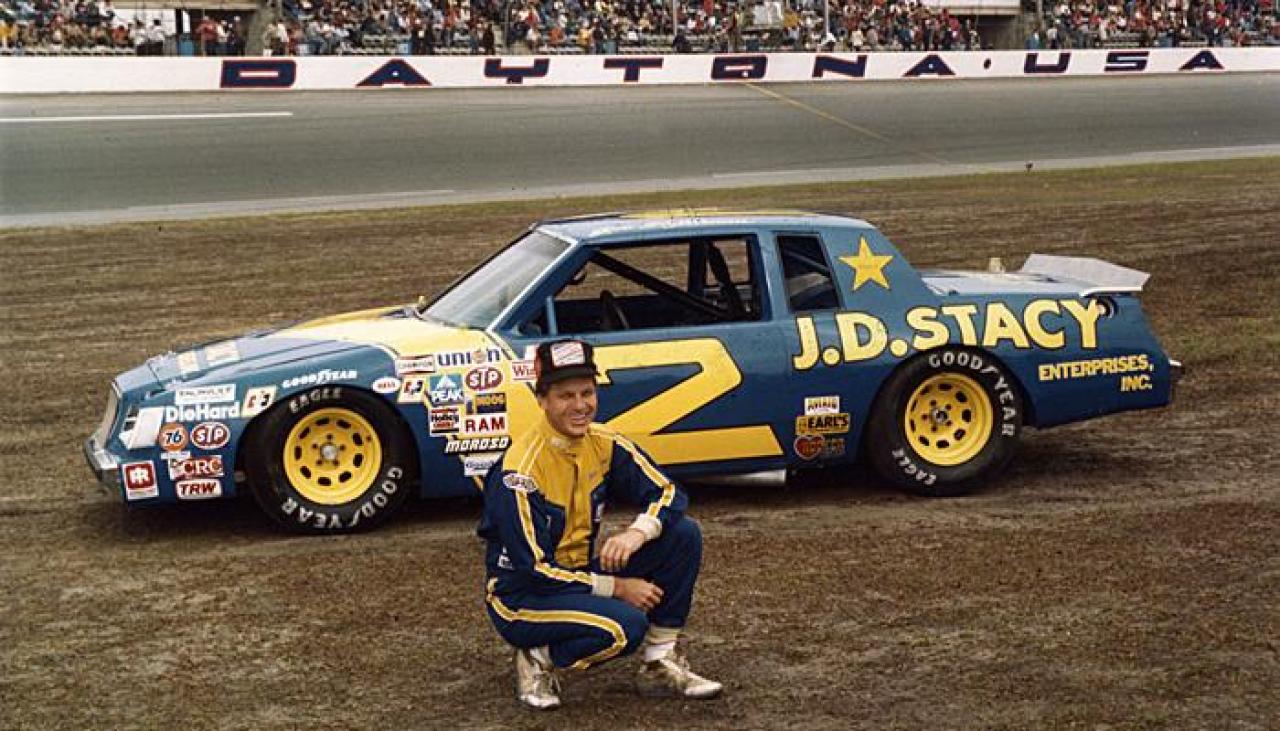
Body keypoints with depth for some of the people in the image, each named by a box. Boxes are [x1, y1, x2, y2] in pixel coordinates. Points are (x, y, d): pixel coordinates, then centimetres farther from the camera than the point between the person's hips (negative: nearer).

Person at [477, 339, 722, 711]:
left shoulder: (605, 444, -3)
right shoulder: (520, 469, -23)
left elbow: (667, 493, -1)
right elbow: (533, 570, -22)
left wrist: (638, 533, -24)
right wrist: (617, 588, -19)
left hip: (582, 573, 7)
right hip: (521, 596, -7)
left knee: (683, 534, -8)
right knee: (626, 626, -33)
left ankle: (660, 664, -1)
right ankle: (540, 659, -5)